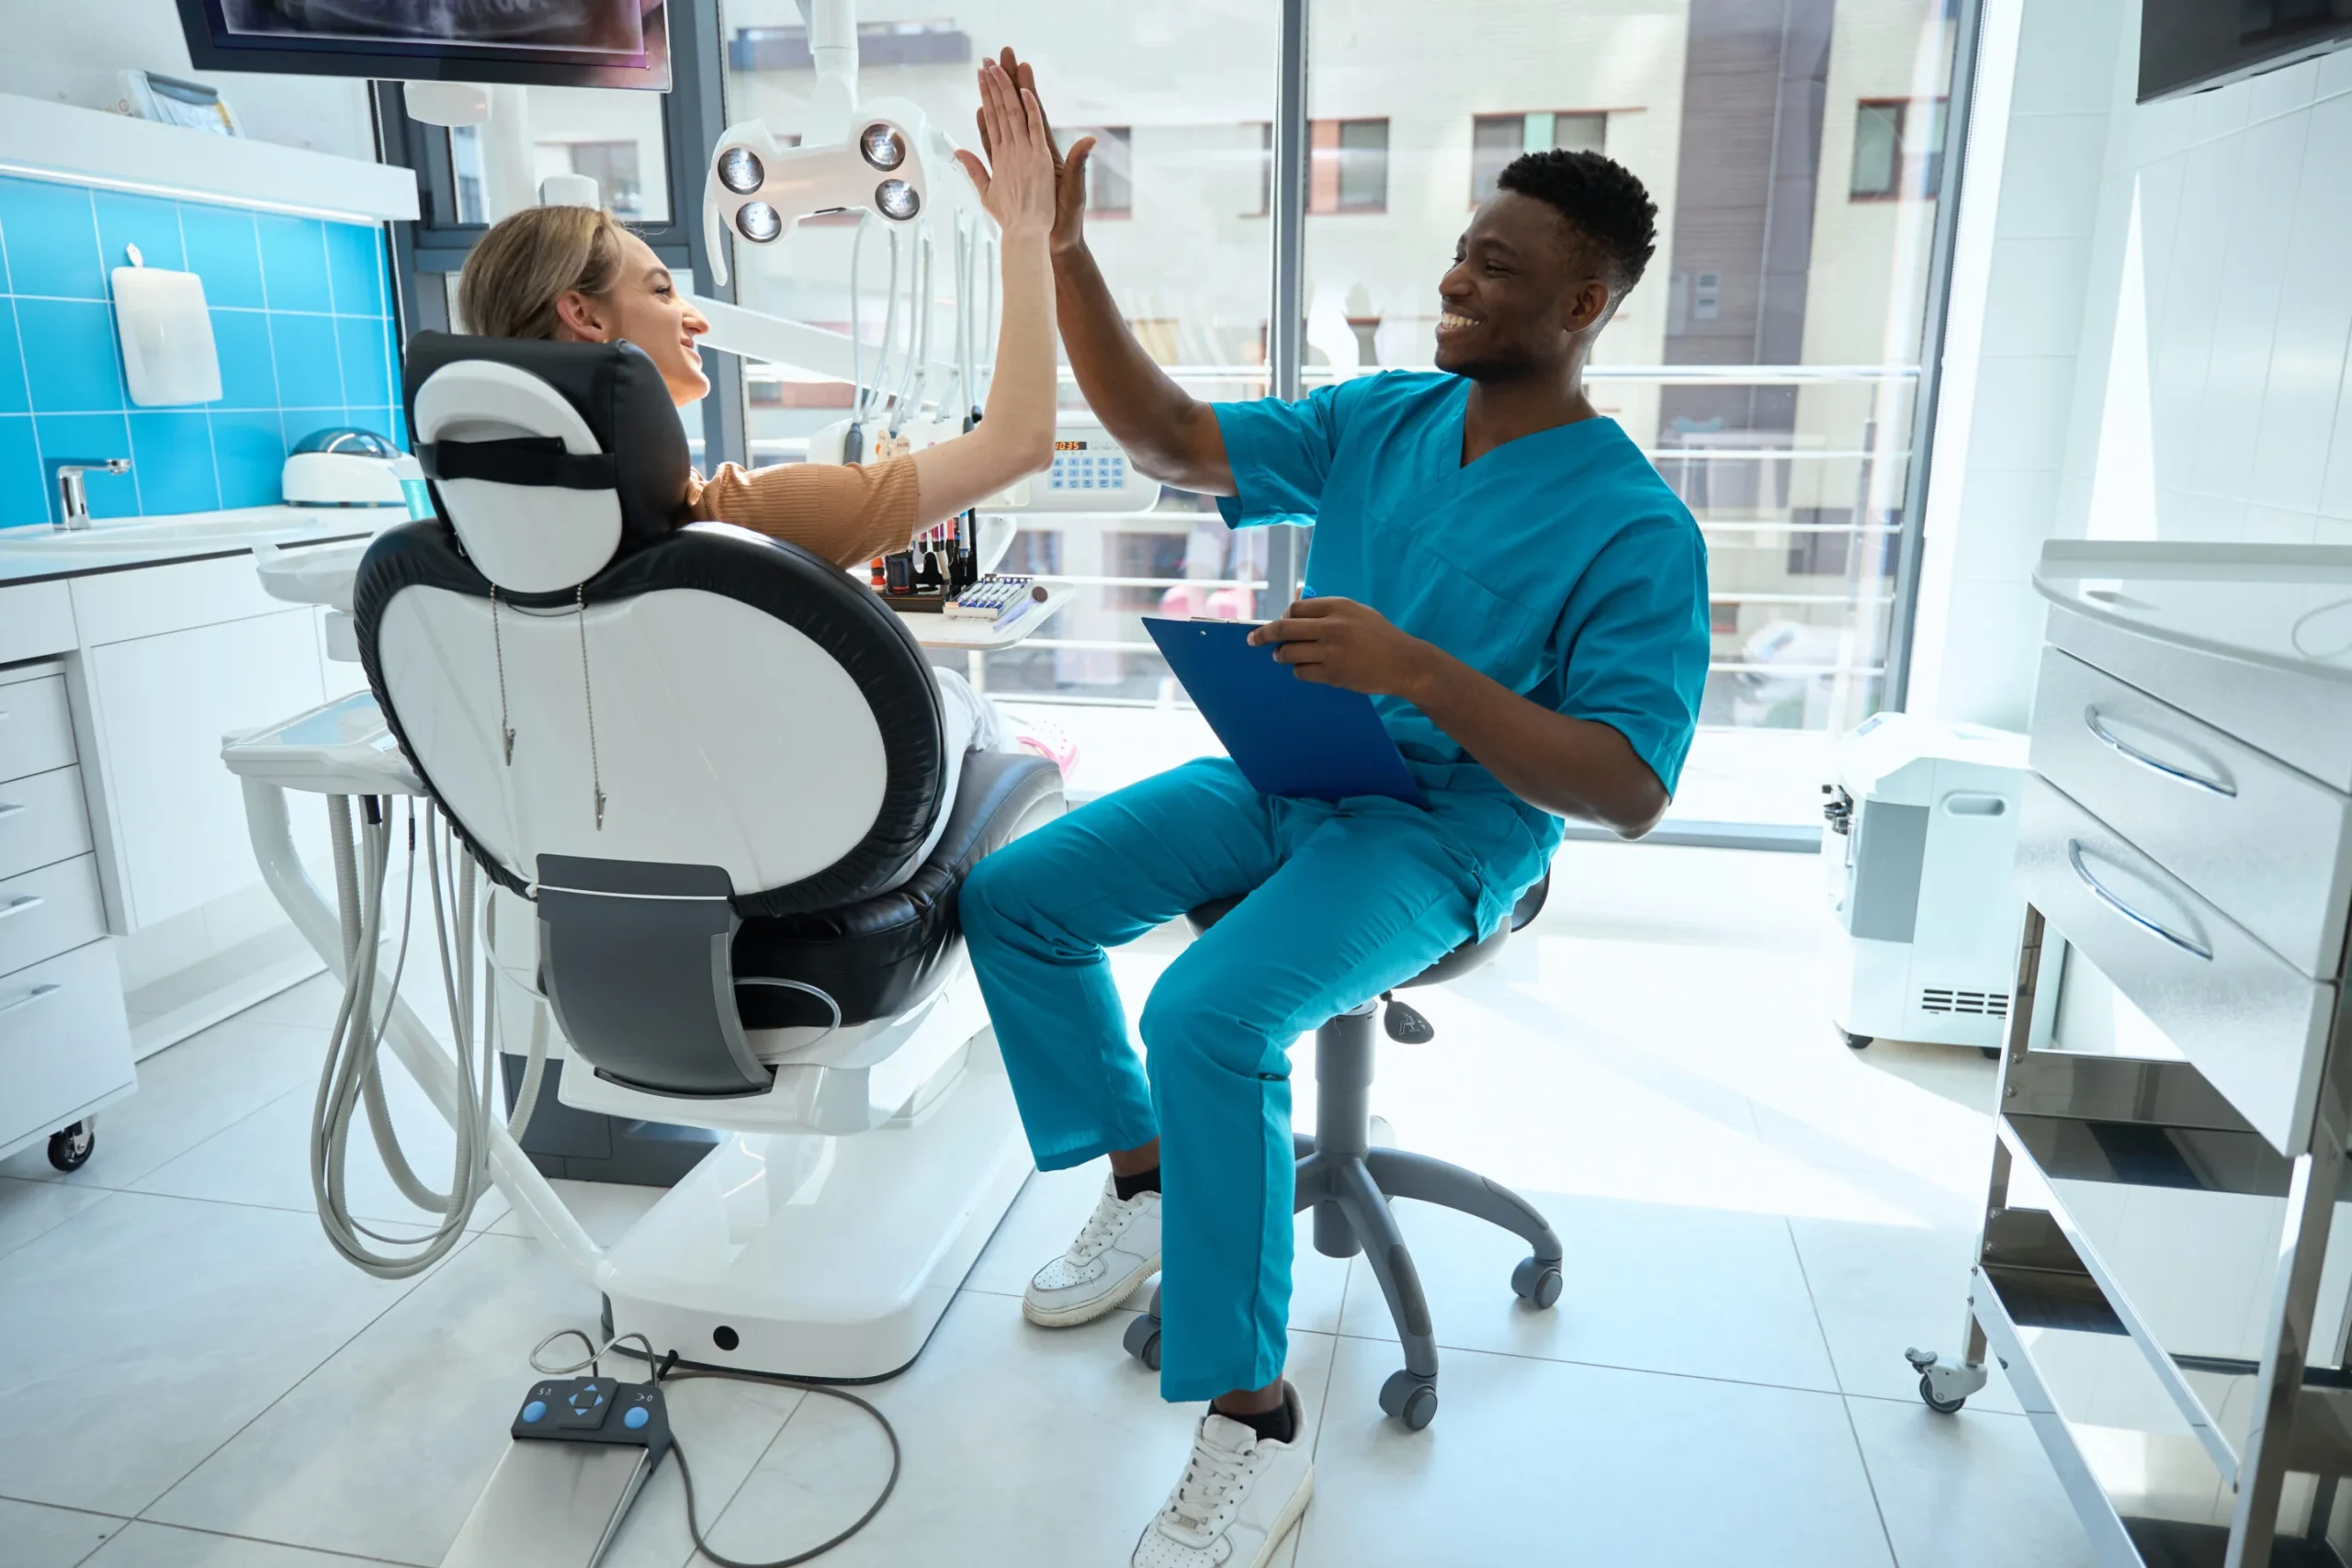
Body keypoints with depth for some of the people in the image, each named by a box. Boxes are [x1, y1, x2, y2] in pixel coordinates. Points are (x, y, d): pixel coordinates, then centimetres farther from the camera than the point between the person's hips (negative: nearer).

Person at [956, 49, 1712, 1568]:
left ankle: (1255, 1425, -13)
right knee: (1012, 894, -3)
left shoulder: (1637, 528, -14)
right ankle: (1146, 1184, 15)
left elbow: (1631, 793, -20)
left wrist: (1420, 669, -31)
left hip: (1447, 830, -7)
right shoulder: (1382, 418, 4)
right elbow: (1172, 438, 3)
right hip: (1284, 774, 7)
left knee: (1209, 1014, -32)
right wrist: (1061, 248, -7)